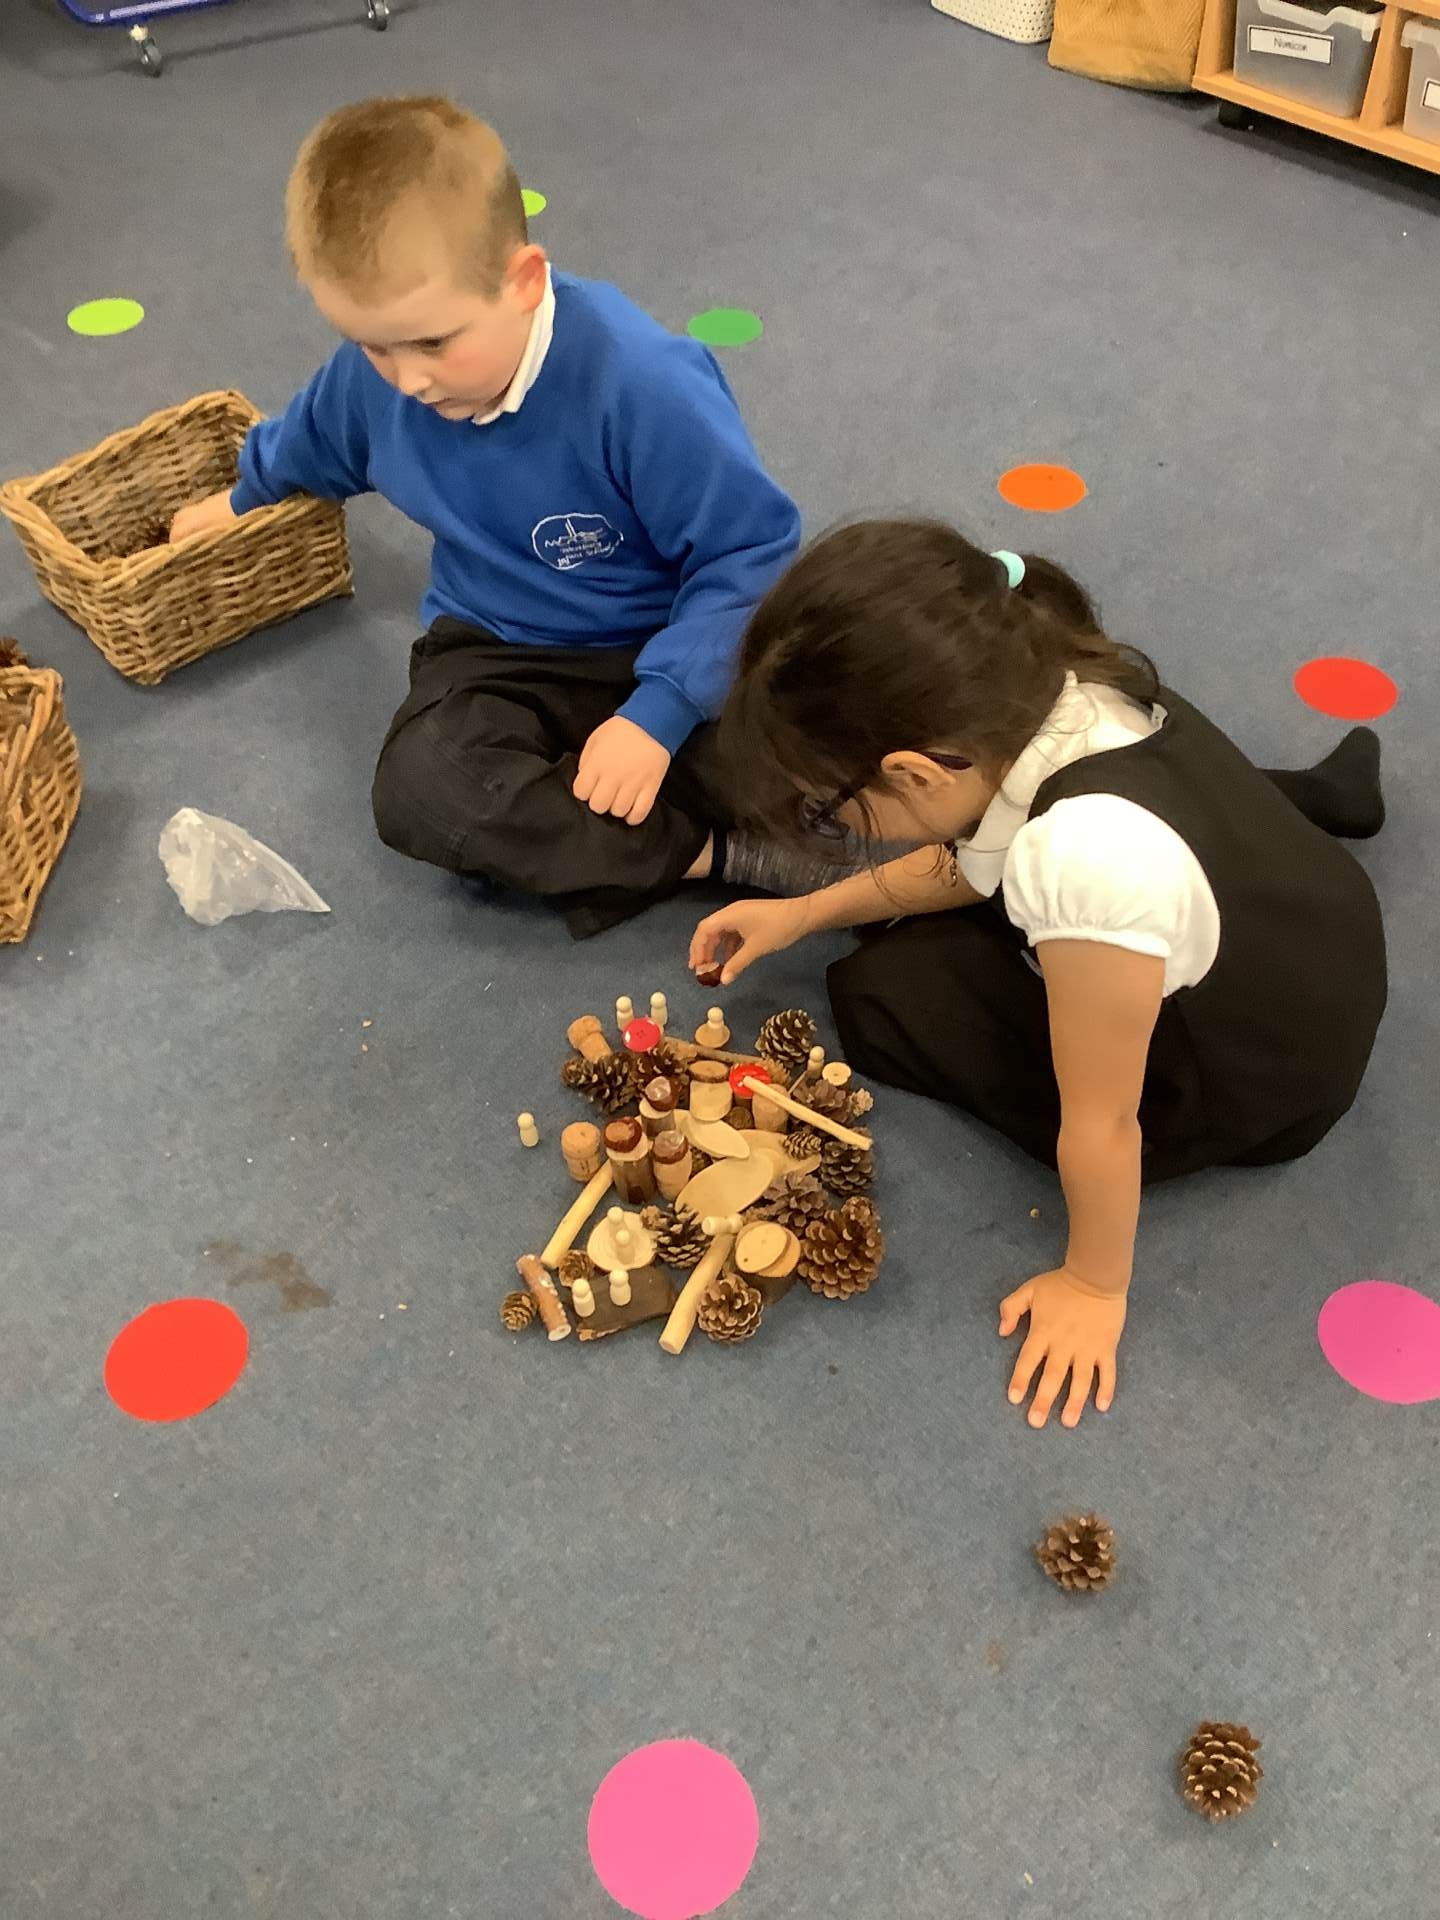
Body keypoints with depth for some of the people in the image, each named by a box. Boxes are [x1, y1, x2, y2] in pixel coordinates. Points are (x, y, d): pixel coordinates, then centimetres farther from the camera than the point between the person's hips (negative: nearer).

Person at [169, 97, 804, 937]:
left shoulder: (638, 381, -28)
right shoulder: (375, 372, -9)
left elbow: (753, 547, -22)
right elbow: (313, 439, 17)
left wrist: (657, 710, -31)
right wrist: (245, 494, 38)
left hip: (664, 645, -4)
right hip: (505, 653, 4)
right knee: (421, 792, -30)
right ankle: (709, 852, -24)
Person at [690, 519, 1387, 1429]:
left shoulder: (1086, 857, -45)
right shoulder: (1049, 684, -20)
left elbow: (1100, 1122, -29)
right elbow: (971, 860, 1)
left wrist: (1095, 1285, -12)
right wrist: (805, 911, 2)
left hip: (1257, 1086, -6)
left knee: (881, 995, -3)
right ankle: (1312, 797, 28)